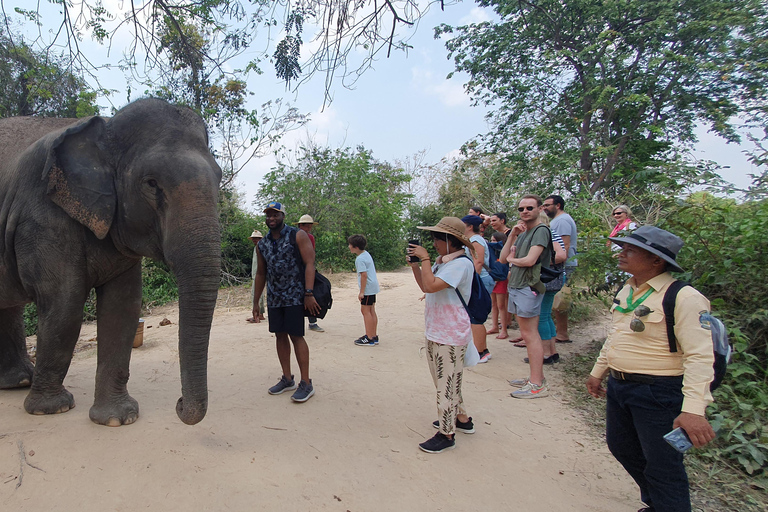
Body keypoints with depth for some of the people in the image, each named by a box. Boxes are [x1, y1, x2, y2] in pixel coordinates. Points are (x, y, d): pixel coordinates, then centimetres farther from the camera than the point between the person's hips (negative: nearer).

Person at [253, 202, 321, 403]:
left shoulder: (297, 236, -4)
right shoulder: (262, 245, 13)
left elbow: (309, 263, -12)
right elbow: (261, 274, 19)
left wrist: (309, 293, -22)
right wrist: (256, 302, 17)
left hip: (295, 296, -6)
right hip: (274, 299, 6)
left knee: (295, 335, -7)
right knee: (280, 336, 9)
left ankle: (306, 384, 1)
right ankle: (287, 379, 22)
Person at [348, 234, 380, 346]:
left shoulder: (360, 259, -17)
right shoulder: (366, 254, 13)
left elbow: (364, 275, -21)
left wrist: (361, 292, -18)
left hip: (367, 288, -10)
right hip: (373, 287, 10)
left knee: (365, 311, -5)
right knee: (371, 311, 13)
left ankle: (369, 338, -1)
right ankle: (374, 336, 19)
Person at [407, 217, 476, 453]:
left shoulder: (461, 263, -19)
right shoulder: (441, 261, 11)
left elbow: (431, 286, -28)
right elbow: (425, 286, 16)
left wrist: (425, 258, -17)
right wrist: (414, 263, 7)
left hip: (451, 335, -10)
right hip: (435, 330, 10)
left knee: (447, 381, 1)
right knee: (443, 379, 21)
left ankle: (446, 434, 14)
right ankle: (461, 418, 38)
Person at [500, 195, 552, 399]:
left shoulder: (541, 230, -8)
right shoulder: (522, 233, 18)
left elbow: (530, 260, -19)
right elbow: (503, 256, 12)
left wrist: (512, 259, 1)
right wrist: (512, 235, 0)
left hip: (529, 287, -9)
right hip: (516, 286, 9)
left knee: (530, 334, -7)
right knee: (527, 334, 12)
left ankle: (537, 385, -1)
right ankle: (536, 377, 21)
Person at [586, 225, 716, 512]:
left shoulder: (684, 298, -18)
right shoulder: (627, 291, 8)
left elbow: (700, 356, -23)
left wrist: (693, 408, -31)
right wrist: (598, 372, 23)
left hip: (658, 392, -9)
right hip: (618, 386, 9)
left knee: (662, 466, 4)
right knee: (620, 446, 21)